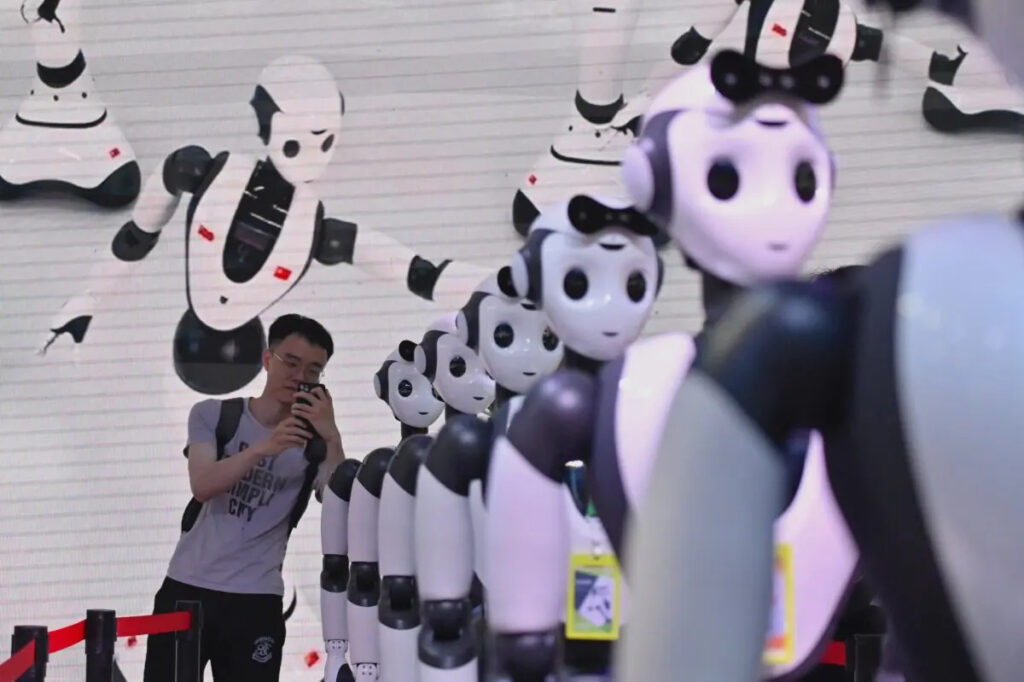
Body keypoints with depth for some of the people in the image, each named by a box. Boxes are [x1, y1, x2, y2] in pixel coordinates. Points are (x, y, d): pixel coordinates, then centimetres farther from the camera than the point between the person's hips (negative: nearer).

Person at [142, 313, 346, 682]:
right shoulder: (213, 415, 2)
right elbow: (202, 485, -15)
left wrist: (332, 437, -25)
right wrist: (264, 448, -30)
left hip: (255, 602, -1)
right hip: (187, 589, 1)